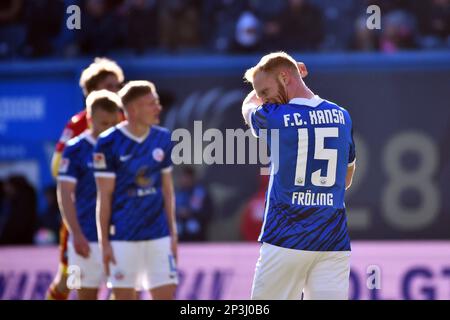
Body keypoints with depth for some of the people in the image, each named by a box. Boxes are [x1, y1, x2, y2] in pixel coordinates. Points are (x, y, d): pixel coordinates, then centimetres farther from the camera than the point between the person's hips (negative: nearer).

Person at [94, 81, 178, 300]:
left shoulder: (162, 139, 5)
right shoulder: (109, 143, -8)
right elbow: (104, 197, -5)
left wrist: (173, 233, 11)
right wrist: (104, 242, -6)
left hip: (158, 235, 4)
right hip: (122, 238, -4)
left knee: (166, 294, 0)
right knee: (124, 296, 3)